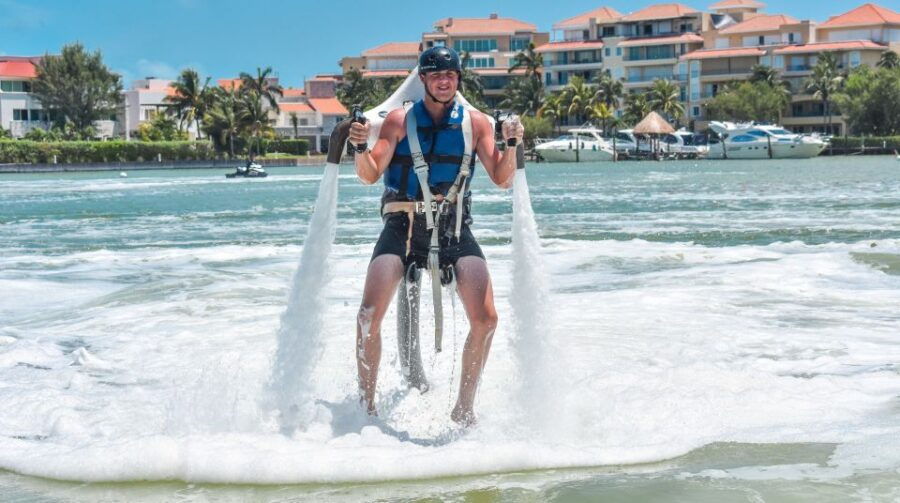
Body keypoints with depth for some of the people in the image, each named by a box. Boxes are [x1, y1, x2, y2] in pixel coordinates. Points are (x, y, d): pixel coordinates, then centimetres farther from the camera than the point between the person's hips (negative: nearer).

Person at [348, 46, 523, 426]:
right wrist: (360, 147, -23)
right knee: (369, 315, -17)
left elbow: (502, 179, 3)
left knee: (485, 318, -14)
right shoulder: (400, 120, 1)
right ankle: (366, 406, 2)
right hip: (403, 225, -1)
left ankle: (464, 408, 4)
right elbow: (371, 175, -3)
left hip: (453, 227, 1)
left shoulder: (476, 123, 6)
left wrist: (511, 145, -14)